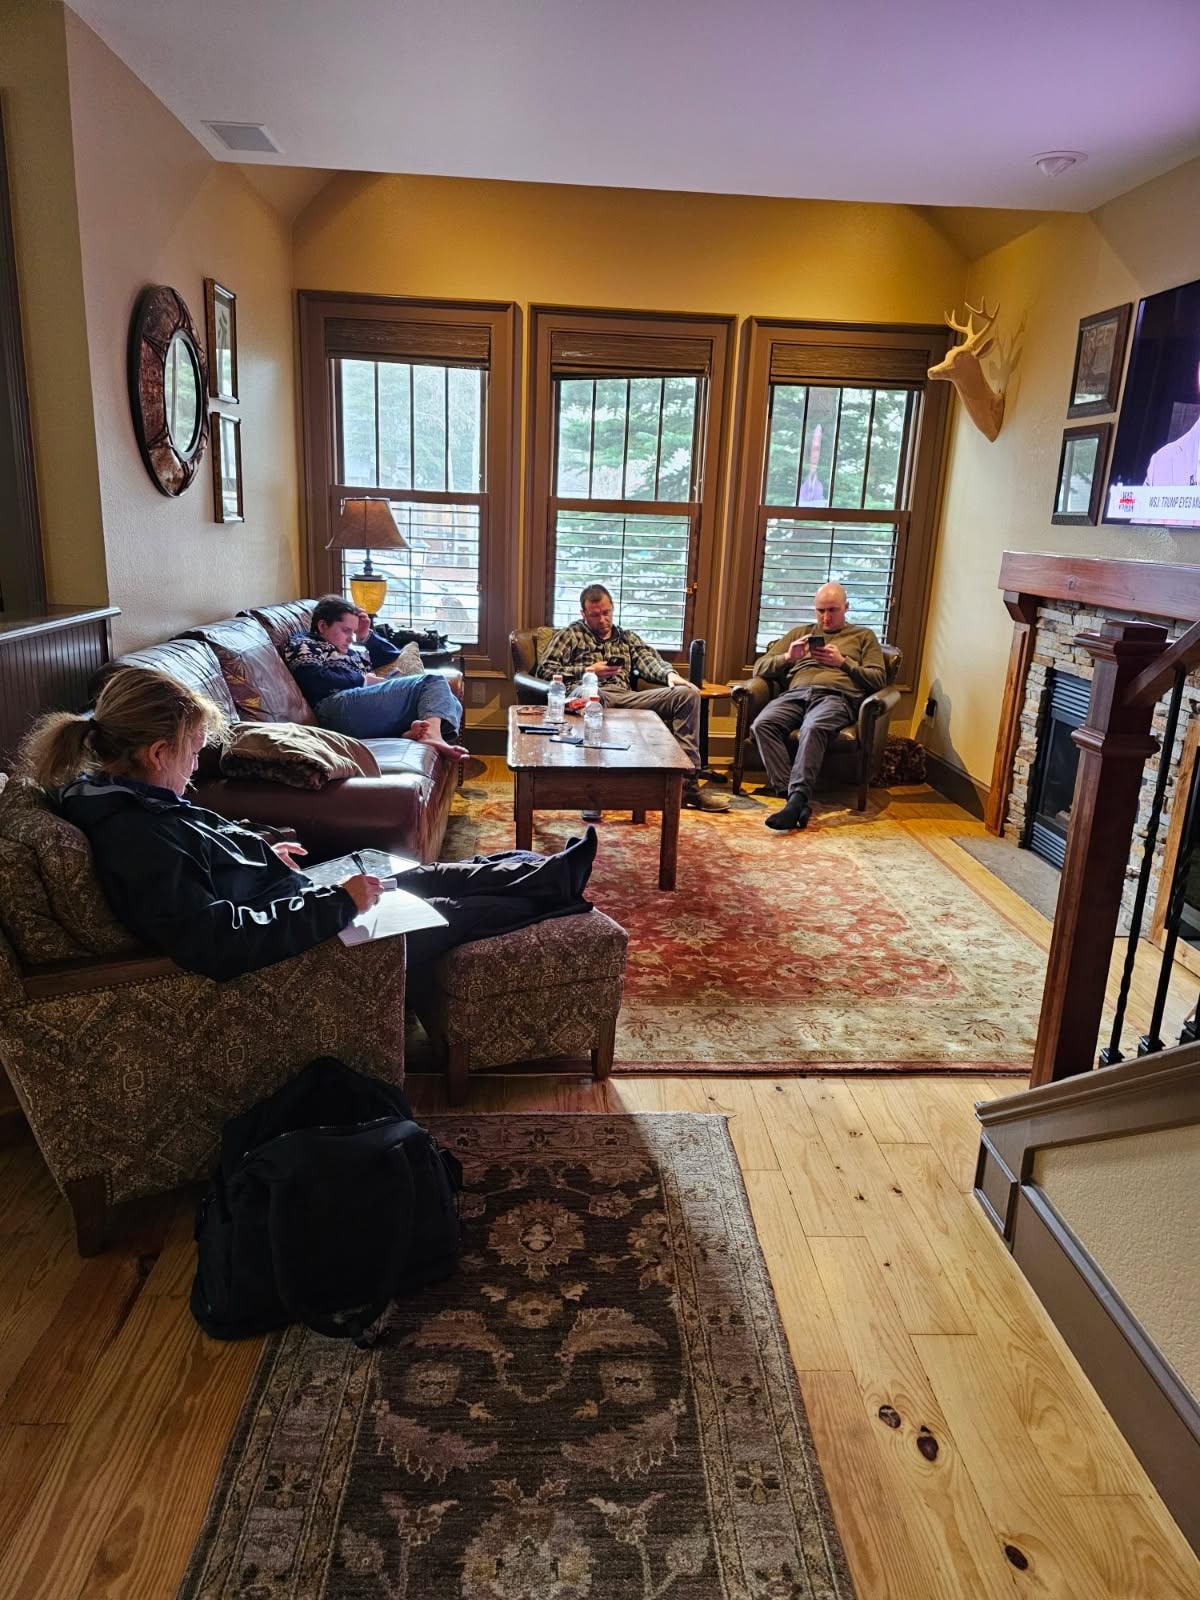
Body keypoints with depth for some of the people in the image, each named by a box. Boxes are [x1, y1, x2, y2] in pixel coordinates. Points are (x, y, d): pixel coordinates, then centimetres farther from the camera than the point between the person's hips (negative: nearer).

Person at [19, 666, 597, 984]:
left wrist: (261, 851, 9)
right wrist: (339, 903, -32)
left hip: (288, 895, 9)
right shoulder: (135, 837, -31)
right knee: (453, 912, 6)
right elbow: (218, 944, -37)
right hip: (290, 938, -9)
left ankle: (551, 874, 31)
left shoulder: (131, 797, 0)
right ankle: (557, 891, 28)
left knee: (428, 878, 16)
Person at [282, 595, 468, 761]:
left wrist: (366, 635, 24)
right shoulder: (301, 644, 14)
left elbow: (393, 656, 39)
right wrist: (364, 680, 1)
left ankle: (431, 733, -36)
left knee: (450, 702, -6)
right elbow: (316, 680, -6)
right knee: (432, 681, -15)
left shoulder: (352, 650, 35)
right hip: (341, 706, -8)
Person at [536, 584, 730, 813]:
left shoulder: (627, 637, 32)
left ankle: (688, 782, -22)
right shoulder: (570, 635, 21)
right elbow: (545, 669, 8)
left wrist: (669, 674, -9)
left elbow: (649, 660, 14)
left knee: (688, 694, -16)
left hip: (626, 697, 4)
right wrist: (588, 671, -2)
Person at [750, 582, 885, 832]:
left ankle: (797, 799, -48)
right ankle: (796, 798, -39)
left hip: (837, 696, -3)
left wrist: (842, 663, -2)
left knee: (813, 728, -40)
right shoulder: (799, 633, 32)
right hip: (795, 693, 3)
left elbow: (878, 679, 12)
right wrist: (788, 657, 3)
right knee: (761, 725, -32)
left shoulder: (863, 636, 26)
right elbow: (760, 668, 23)